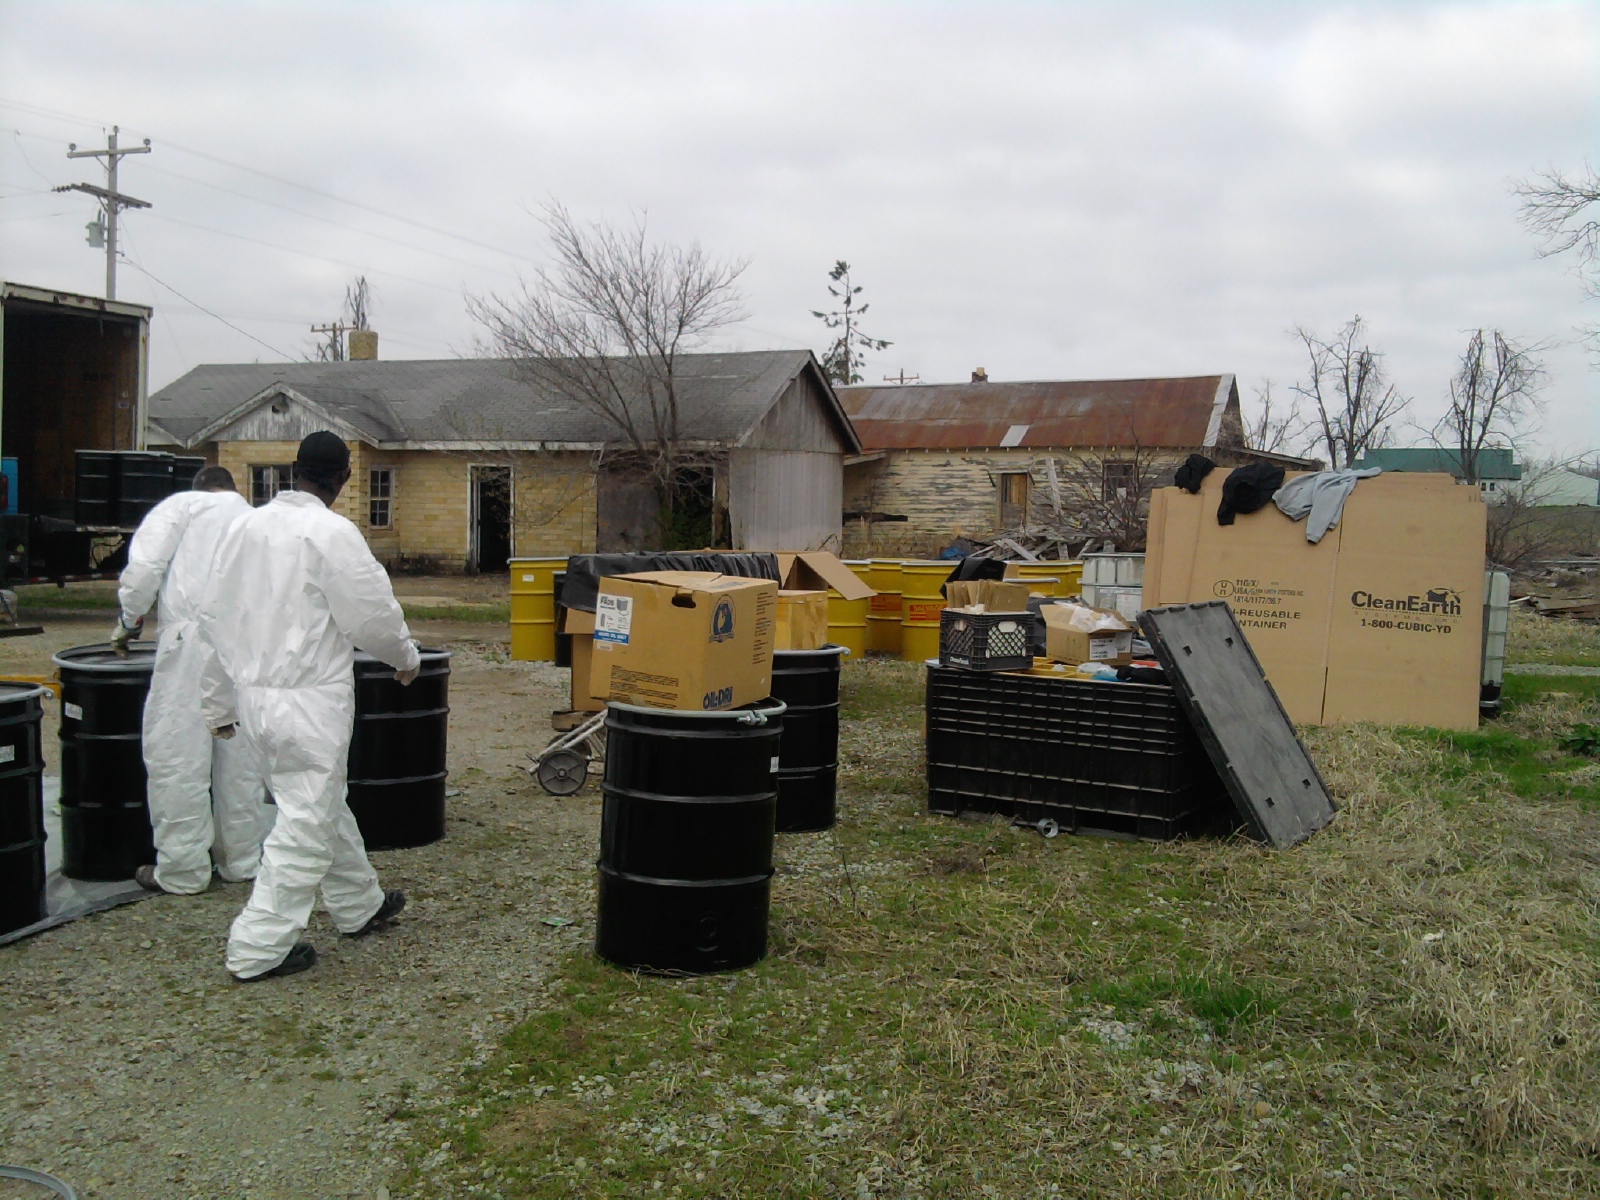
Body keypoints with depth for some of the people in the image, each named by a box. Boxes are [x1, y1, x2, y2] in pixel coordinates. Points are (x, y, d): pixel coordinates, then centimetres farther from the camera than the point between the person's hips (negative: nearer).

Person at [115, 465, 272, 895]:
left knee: (177, 754, 2)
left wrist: (130, 618, 11)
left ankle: (182, 870, 6)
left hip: (194, 636, -5)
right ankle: (241, 860, 22)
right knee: (240, 756, 14)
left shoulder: (183, 504, 9)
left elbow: (144, 565, -4)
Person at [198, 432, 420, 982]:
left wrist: (219, 702, 19)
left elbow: (215, 617, 11)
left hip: (255, 692, 8)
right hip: (309, 699, -8)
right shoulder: (330, 533, -16)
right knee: (305, 823, 2)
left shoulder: (247, 525, 6)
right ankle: (259, 947, 6)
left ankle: (359, 905, 38)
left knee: (324, 805, 22)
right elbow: (373, 614, -12)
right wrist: (407, 658, 9)